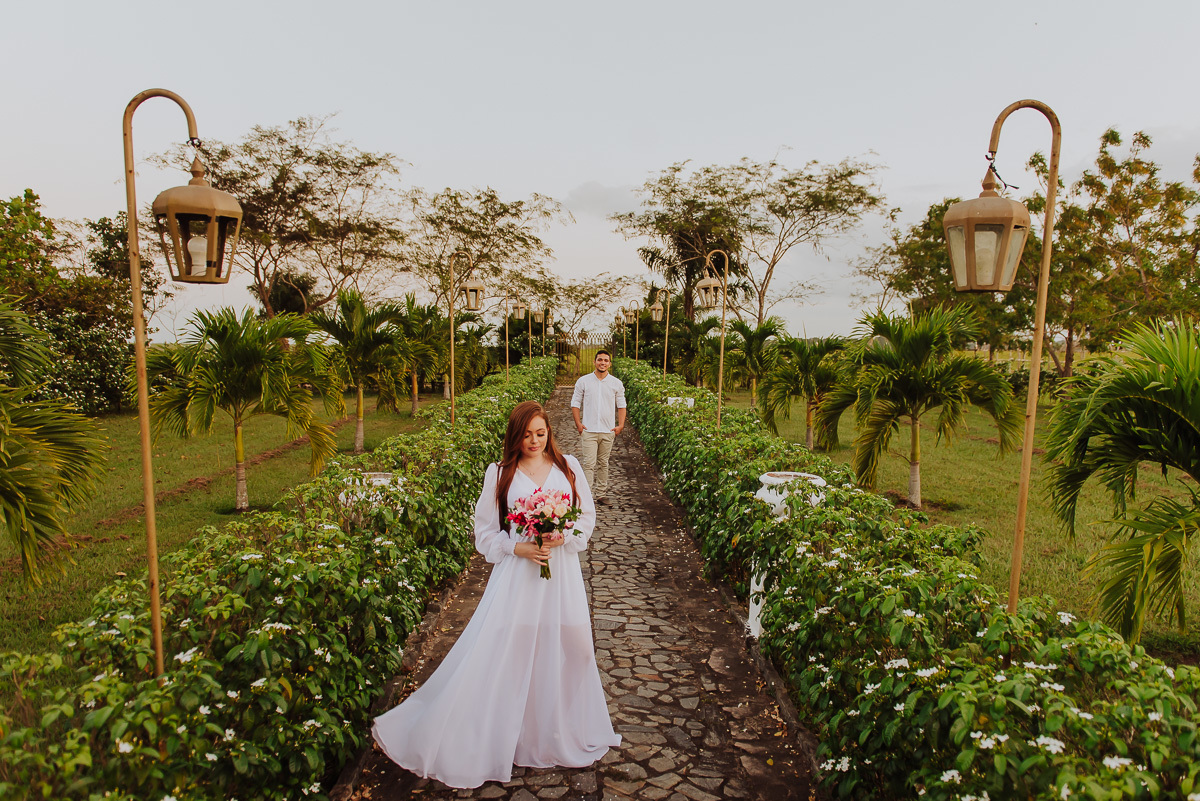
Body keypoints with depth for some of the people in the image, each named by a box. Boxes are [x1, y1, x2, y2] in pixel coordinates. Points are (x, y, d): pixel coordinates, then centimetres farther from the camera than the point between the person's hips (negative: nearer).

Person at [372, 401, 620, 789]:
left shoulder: (568, 466, 3)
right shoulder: (499, 473, -1)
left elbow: (587, 515, 7)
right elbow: (485, 532, 2)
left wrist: (562, 537, -11)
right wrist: (518, 547, -13)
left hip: (561, 573, 2)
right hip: (516, 573, -2)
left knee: (564, 648, 11)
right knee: (503, 650, -2)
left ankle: (560, 732, 33)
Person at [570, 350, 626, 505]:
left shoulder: (616, 383, 6)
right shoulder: (583, 381, 2)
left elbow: (621, 405, 12)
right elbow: (575, 403, 5)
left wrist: (621, 425, 0)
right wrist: (578, 423, -5)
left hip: (608, 431, 2)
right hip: (588, 430, -2)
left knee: (603, 463, 11)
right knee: (589, 464, -8)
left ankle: (601, 494, 21)